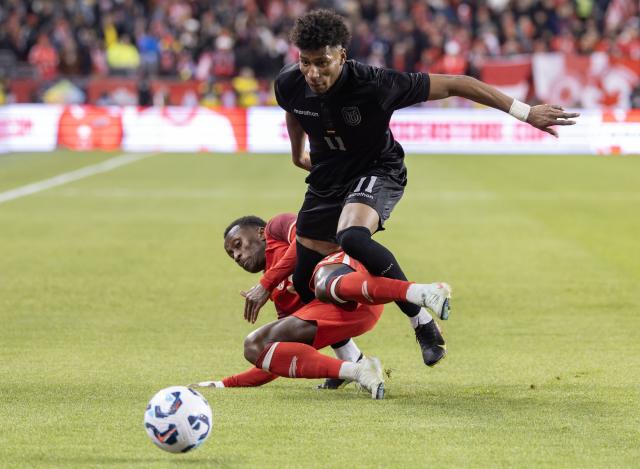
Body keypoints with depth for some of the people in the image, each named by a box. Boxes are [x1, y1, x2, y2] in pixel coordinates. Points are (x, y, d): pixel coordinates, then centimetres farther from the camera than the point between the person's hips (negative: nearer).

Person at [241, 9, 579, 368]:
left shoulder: (374, 85, -30)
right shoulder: (289, 85, -17)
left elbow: (454, 84, -22)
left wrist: (526, 112, -20)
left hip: (377, 173, -5)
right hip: (326, 178, 5)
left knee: (351, 237, -36)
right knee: (305, 282, 5)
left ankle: (422, 318, -23)